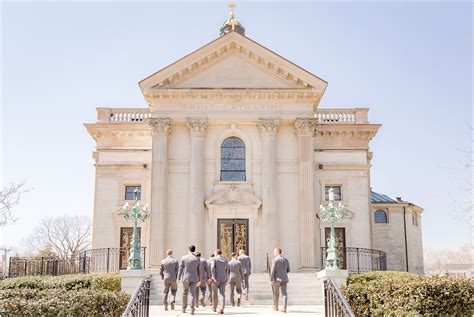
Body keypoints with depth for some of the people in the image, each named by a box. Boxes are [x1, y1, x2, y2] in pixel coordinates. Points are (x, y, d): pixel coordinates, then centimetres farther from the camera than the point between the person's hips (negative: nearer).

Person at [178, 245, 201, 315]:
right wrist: (199, 280, 14)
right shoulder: (197, 259, -1)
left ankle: (184, 308, 25)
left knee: (185, 293, 15)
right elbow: (198, 270, 5)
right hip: (194, 278, 0)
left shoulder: (184, 258, -6)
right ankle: (192, 309, -13)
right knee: (193, 293, 0)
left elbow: (180, 269, -3)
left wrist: (179, 278, 4)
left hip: (185, 278, 0)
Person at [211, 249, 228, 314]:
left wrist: (213, 278, -23)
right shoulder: (225, 261, 11)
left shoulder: (214, 259, -5)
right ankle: (222, 309, -18)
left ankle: (214, 308, 29)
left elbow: (212, 268, -21)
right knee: (222, 294, -2)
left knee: (214, 293, 14)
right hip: (223, 279, 3)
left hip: (216, 279, -3)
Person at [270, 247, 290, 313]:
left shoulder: (275, 260, -13)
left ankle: (276, 306, 29)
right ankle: (284, 308, -6)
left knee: (276, 293, 14)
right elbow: (288, 270, 14)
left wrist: (271, 280, -15)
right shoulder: (286, 260, 5)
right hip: (284, 279, 4)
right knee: (284, 293, 2)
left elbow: (272, 270, -18)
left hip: (277, 279, -4)